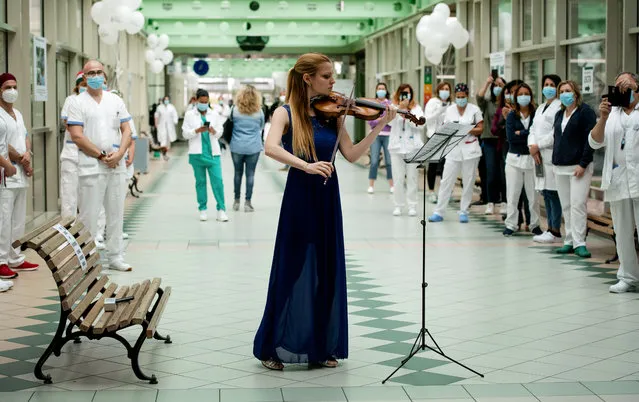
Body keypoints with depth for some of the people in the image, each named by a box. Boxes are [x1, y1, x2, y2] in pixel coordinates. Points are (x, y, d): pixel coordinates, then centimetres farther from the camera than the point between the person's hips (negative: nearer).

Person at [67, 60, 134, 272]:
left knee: (116, 213, 9)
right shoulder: (78, 103, -1)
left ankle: (115, 257, 17)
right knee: (89, 214, -3)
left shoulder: (116, 101, 13)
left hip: (117, 166, 4)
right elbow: (77, 136, -9)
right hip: (91, 166, -4)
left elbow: (126, 130, 10)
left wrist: (119, 154, -7)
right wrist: (101, 155, -12)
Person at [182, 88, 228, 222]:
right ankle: (202, 209, 11)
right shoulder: (189, 115, 6)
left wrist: (213, 131, -14)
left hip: (213, 152, 1)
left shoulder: (215, 114, 11)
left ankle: (221, 210, -7)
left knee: (218, 181, -8)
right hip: (197, 153, -1)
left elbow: (220, 132, 9)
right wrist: (197, 130, -17)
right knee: (200, 181, 4)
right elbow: (185, 133, 1)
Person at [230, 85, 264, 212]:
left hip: (237, 146, 1)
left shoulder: (235, 110, -5)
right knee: (250, 174, 3)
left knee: (238, 173, 12)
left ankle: (236, 201, 19)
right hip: (253, 147, -1)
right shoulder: (259, 111, -3)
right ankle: (247, 202, 2)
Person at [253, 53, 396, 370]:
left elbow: (351, 155, 2)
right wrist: (306, 165, -36)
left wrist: (379, 127, -7)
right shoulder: (287, 113, -7)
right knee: (293, 271, -1)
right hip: (300, 198, -5)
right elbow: (271, 147, -24)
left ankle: (322, 346, 19)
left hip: (327, 200, 5)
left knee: (326, 272, 8)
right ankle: (273, 347, 11)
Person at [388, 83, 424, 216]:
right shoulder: (393, 107, 9)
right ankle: (398, 205, 6)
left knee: (412, 177, 1)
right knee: (398, 177, 0)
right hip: (397, 146, 0)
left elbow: (420, 124, -5)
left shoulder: (416, 108, 8)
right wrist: (400, 108, -17)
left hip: (413, 146, 0)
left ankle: (412, 206, 5)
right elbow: (390, 122, -9)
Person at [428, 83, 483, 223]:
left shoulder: (474, 109, 2)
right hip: (453, 149, 1)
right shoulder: (449, 110, 7)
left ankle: (463, 211, 11)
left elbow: (480, 129, 1)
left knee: (468, 182, 2)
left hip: (470, 150, -1)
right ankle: (439, 212, 0)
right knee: (446, 181, -2)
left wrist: (468, 130, -15)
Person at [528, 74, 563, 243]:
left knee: (552, 192, -9)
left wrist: (538, 146, -11)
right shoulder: (540, 108, 23)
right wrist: (532, 147, -2)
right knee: (545, 193, 9)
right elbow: (533, 129, 16)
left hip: (552, 155, -8)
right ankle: (550, 228, 14)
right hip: (539, 156, 8)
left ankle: (556, 231, -7)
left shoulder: (560, 107, -6)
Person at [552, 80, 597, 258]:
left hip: (579, 166, -7)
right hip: (560, 167, 7)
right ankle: (569, 241, 11)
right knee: (566, 206, 7)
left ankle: (579, 243, -11)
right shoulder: (559, 114, 17)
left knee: (577, 205, -12)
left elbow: (590, 139, -10)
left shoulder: (585, 112, -5)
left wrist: (583, 164, -16)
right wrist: (555, 160, 13)